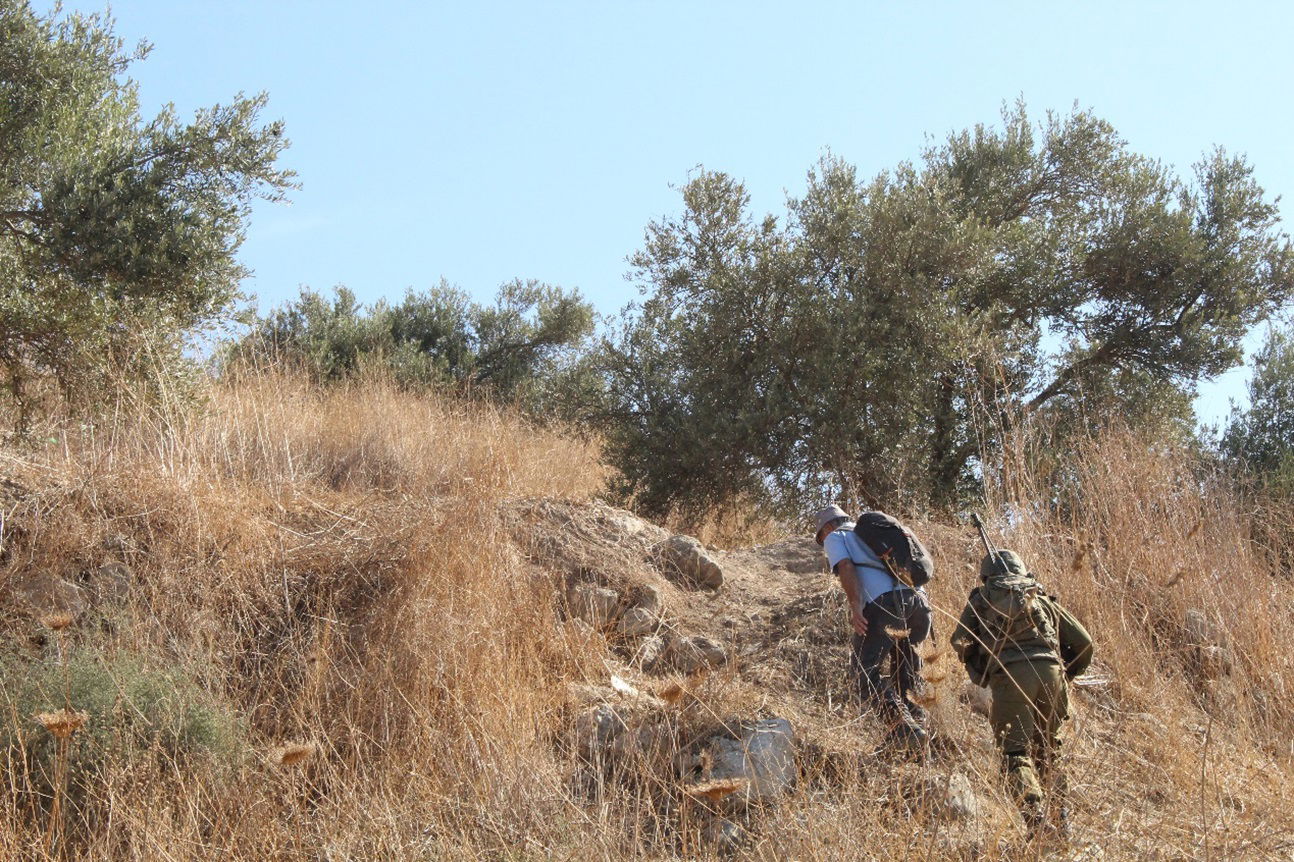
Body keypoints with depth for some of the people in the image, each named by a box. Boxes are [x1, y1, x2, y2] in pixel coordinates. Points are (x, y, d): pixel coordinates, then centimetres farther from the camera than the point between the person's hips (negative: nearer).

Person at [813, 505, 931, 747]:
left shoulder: (835, 538, 20)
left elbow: (845, 567, -1)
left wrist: (855, 606, -12)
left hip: (884, 603, -6)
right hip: (918, 599, 6)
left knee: (865, 670, 0)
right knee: (904, 651, 34)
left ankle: (904, 726, -16)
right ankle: (914, 713, 27)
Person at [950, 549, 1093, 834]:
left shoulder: (981, 598, 21)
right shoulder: (1043, 599, 27)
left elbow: (960, 643, 15)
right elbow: (1084, 642, 26)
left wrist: (977, 669, 33)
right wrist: (1067, 673, 40)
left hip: (1010, 676, -3)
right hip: (1050, 671, 3)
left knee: (1016, 755, -3)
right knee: (1047, 750, 21)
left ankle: (1037, 819, -21)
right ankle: (1061, 819, 16)